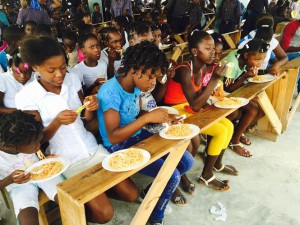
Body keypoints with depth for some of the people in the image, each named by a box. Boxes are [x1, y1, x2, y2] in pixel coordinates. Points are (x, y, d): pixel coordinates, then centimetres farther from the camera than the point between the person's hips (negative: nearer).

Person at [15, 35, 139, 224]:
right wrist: (57, 121, -29)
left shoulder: (72, 79, -3)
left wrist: (90, 108, -18)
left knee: (132, 195, 2)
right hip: (67, 161, -4)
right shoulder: (26, 97, -15)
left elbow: (87, 118, 5)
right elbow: (37, 139, -10)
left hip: (92, 148, 5)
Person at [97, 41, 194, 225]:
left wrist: (161, 118, -9)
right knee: (172, 176, -17)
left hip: (139, 136, 8)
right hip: (120, 146, -8)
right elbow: (113, 137, -28)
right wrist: (148, 117, -33)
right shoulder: (110, 92, -25)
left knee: (187, 162, 3)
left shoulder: (136, 85, -1)